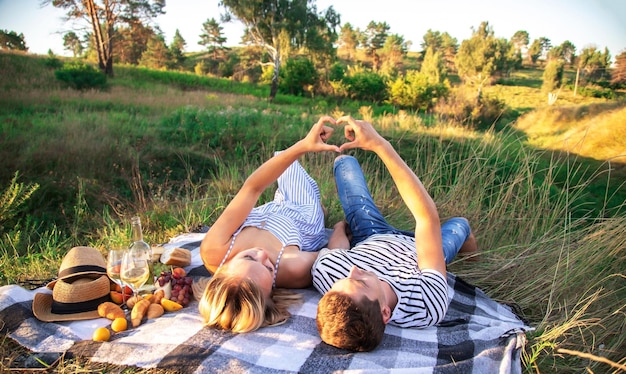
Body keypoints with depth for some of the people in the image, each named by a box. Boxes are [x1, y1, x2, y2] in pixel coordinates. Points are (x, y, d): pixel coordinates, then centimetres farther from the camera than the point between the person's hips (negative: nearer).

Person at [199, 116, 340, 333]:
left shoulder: (213, 251, -44)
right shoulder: (295, 270, -49)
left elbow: (252, 188, -42)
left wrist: (302, 145, -45)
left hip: (270, 211, 3)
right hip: (305, 221, -2)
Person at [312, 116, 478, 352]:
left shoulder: (324, 273, -46)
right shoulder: (429, 304, -49)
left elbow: (337, 245, -21)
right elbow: (428, 216, -43)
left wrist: (341, 228, 4)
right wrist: (380, 145, -44)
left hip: (370, 239, 2)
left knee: (345, 161, 16)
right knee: (459, 223, 31)